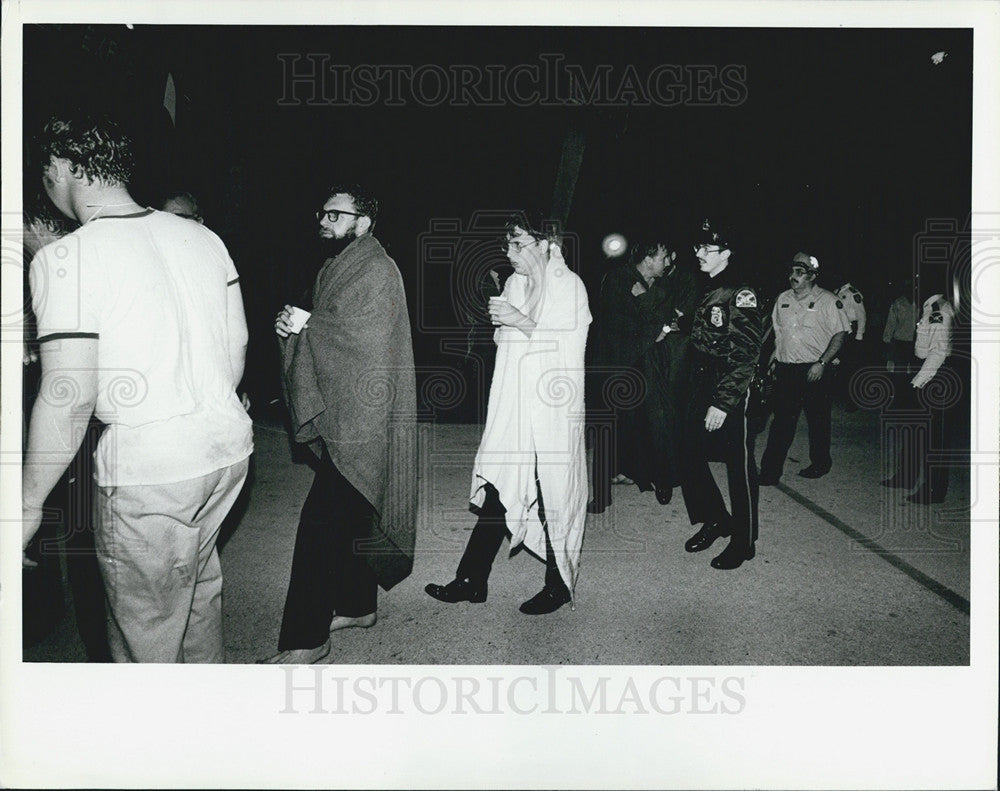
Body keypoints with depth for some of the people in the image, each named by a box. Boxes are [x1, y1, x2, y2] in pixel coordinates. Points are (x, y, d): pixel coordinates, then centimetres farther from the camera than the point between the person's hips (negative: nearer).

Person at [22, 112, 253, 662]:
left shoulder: (63, 258, -12)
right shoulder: (201, 236, 6)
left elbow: (71, 395, -16)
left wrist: (30, 502, -5)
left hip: (145, 468, -7)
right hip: (228, 446, 7)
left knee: (146, 633, 11)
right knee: (198, 589, 26)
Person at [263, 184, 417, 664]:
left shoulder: (377, 272, -11)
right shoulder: (334, 269, 17)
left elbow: (361, 341, -20)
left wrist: (302, 329, -10)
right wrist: (292, 327, -3)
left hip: (359, 420, -9)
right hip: (337, 416, 9)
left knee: (322, 521, -8)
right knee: (350, 514, 17)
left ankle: (306, 639, 1)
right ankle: (357, 605, 32)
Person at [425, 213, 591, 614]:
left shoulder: (569, 286, -6)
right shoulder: (514, 283, 13)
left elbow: (571, 347, -14)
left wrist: (524, 323, -18)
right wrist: (501, 324, -1)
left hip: (553, 413, -6)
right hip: (512, 408, 6)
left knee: (553, 498, 3)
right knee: (496, 490, 6)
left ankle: (558, 586, 21)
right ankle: (471, 581, 15)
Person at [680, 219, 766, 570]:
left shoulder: (741, 294, -12)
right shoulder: (702, 289, 11)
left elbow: (746, 355, -17)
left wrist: (723, 403, -20)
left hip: (731, 396, -8)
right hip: (700, 391, 8)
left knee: (739, 468, 5)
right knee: (689, 459, 10)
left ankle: (744, 542, 20)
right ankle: (715, 519, 32)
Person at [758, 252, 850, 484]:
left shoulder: (828, 300, -5)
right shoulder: (783, 299, 11)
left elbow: (840, 334, -7)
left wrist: (822, 363, -15)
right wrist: (773, 360, 14)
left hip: (814, 371, -4)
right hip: (785, 369, 4)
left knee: (818, 420, 9)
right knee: (782, 420, 3)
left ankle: (820, 464, 28)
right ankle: (770, 470, 4)